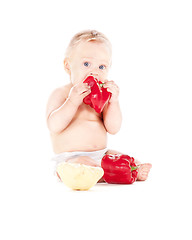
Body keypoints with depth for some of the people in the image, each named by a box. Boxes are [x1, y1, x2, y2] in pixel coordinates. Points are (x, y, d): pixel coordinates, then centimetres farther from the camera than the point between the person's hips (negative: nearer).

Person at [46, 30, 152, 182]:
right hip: (70, 159, -6)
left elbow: (113, 129, 0)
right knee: (83, 165, -36)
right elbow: (54, 126, -17)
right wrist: (73, 102, -25)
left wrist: (113, 101, -13)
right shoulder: (61, 94, -2)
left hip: (102, 154, 6)